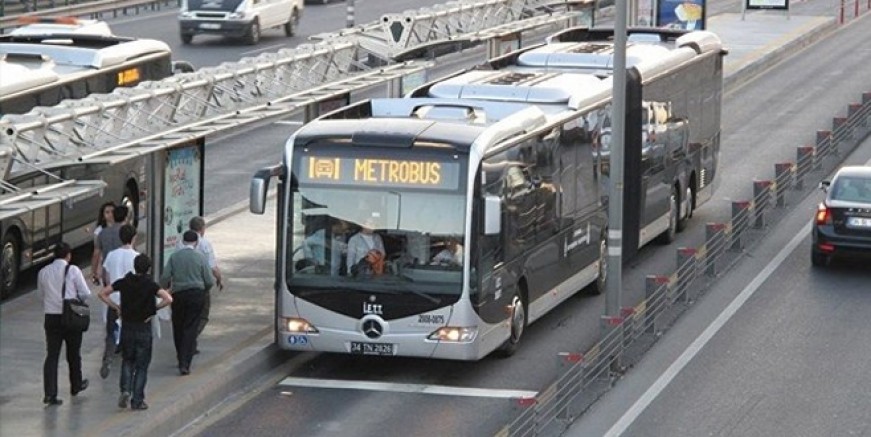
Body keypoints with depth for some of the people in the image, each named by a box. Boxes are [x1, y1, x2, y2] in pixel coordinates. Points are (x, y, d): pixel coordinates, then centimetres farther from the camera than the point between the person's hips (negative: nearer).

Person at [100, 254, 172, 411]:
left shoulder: (124, 282, -2)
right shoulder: (150, 285, -10)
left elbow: (102, 293, 0)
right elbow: (168, 299, -23)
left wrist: (116, 307, 3)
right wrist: (154, 308, -8)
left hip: (127, 328, 2)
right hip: (144, 329, -2)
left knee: (127, 361, 19)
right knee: (141, 366, 7)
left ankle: (125, 389, -3)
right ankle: (137, 401, 5)